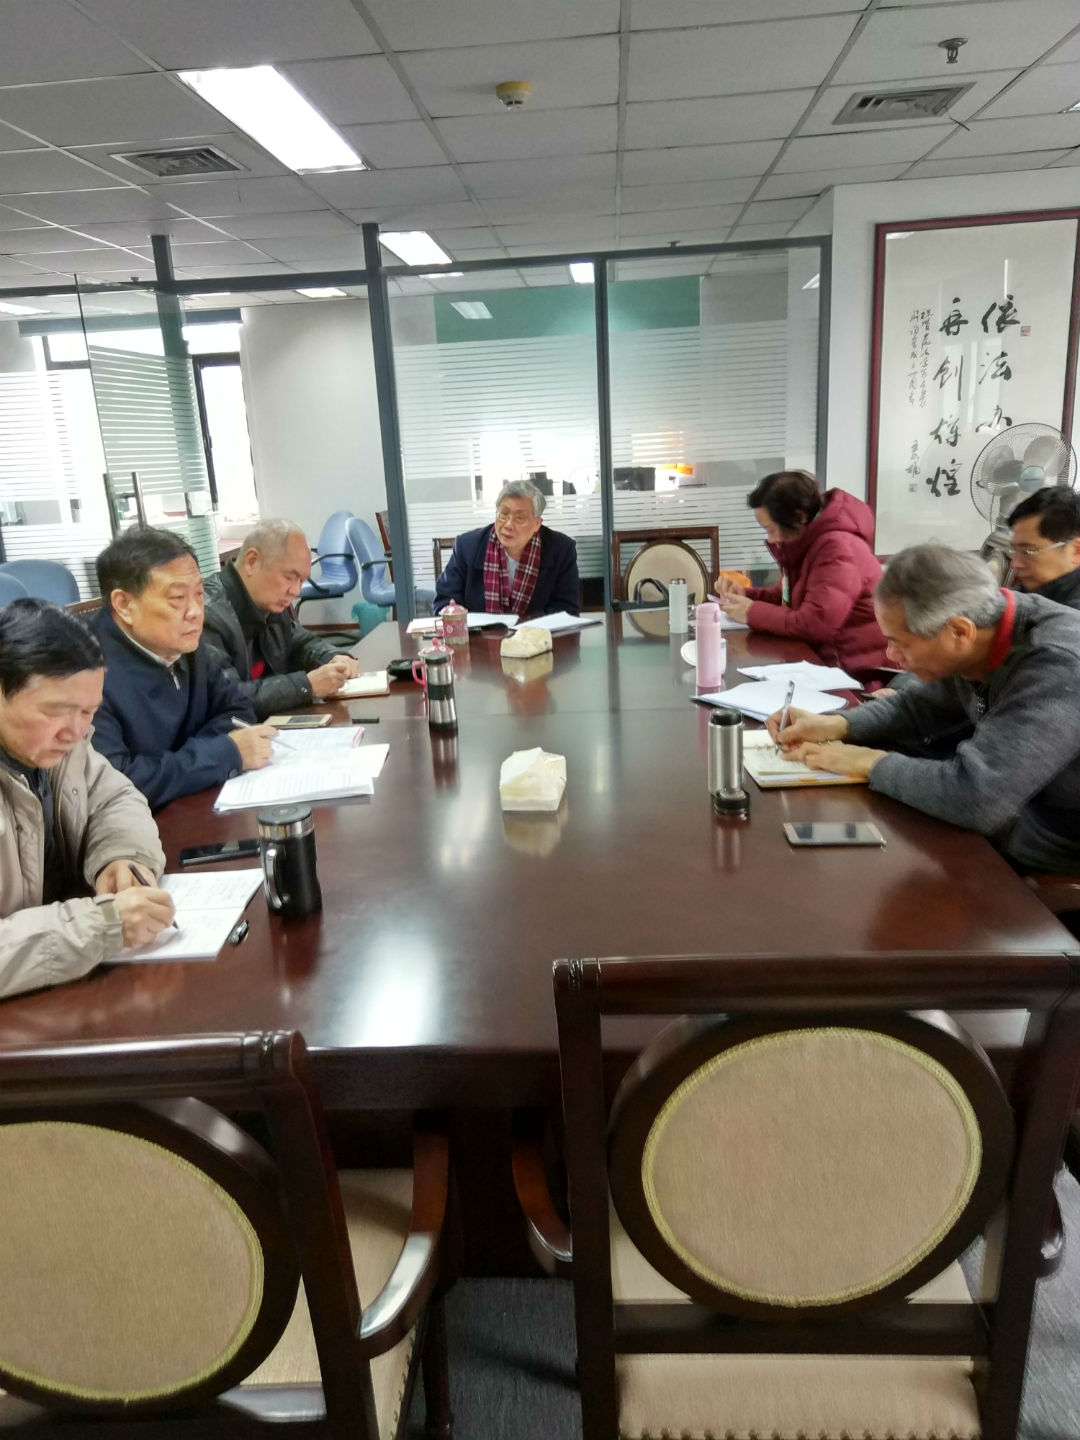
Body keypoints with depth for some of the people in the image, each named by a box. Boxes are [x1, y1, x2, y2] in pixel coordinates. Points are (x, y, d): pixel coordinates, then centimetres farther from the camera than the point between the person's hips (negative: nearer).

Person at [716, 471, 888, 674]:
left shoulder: (838, 548, -22)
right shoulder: (806, 541, 9)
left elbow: (814, 625, -28)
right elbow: (787, 595, 21)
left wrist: (752, 613, -17)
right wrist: (746, 594, 3)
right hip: (826, 655, 9)